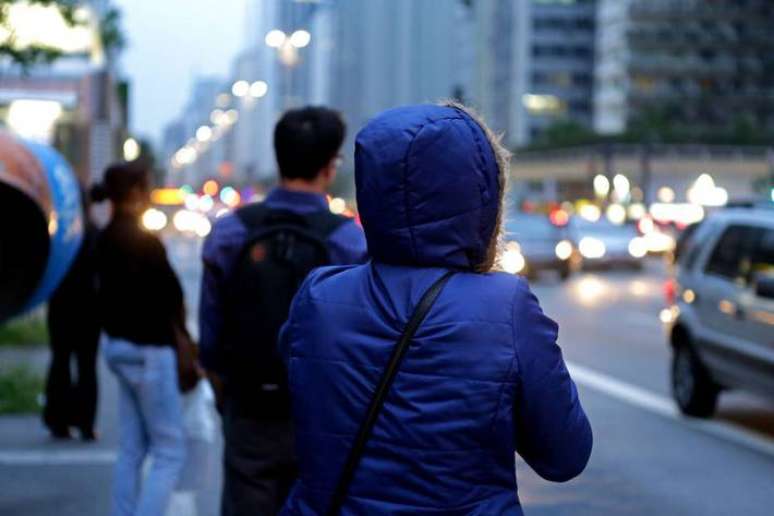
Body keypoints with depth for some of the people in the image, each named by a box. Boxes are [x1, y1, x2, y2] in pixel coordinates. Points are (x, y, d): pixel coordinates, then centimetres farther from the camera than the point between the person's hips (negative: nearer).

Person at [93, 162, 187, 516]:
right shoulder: (141, 240, -18)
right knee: (170, 451, -1)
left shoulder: (106, 238, 8)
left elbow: (110, 291, 11)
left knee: (131, 449, 13)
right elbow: (171, 294, -14)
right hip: (148, 350, -9)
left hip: (119, 345, 9)